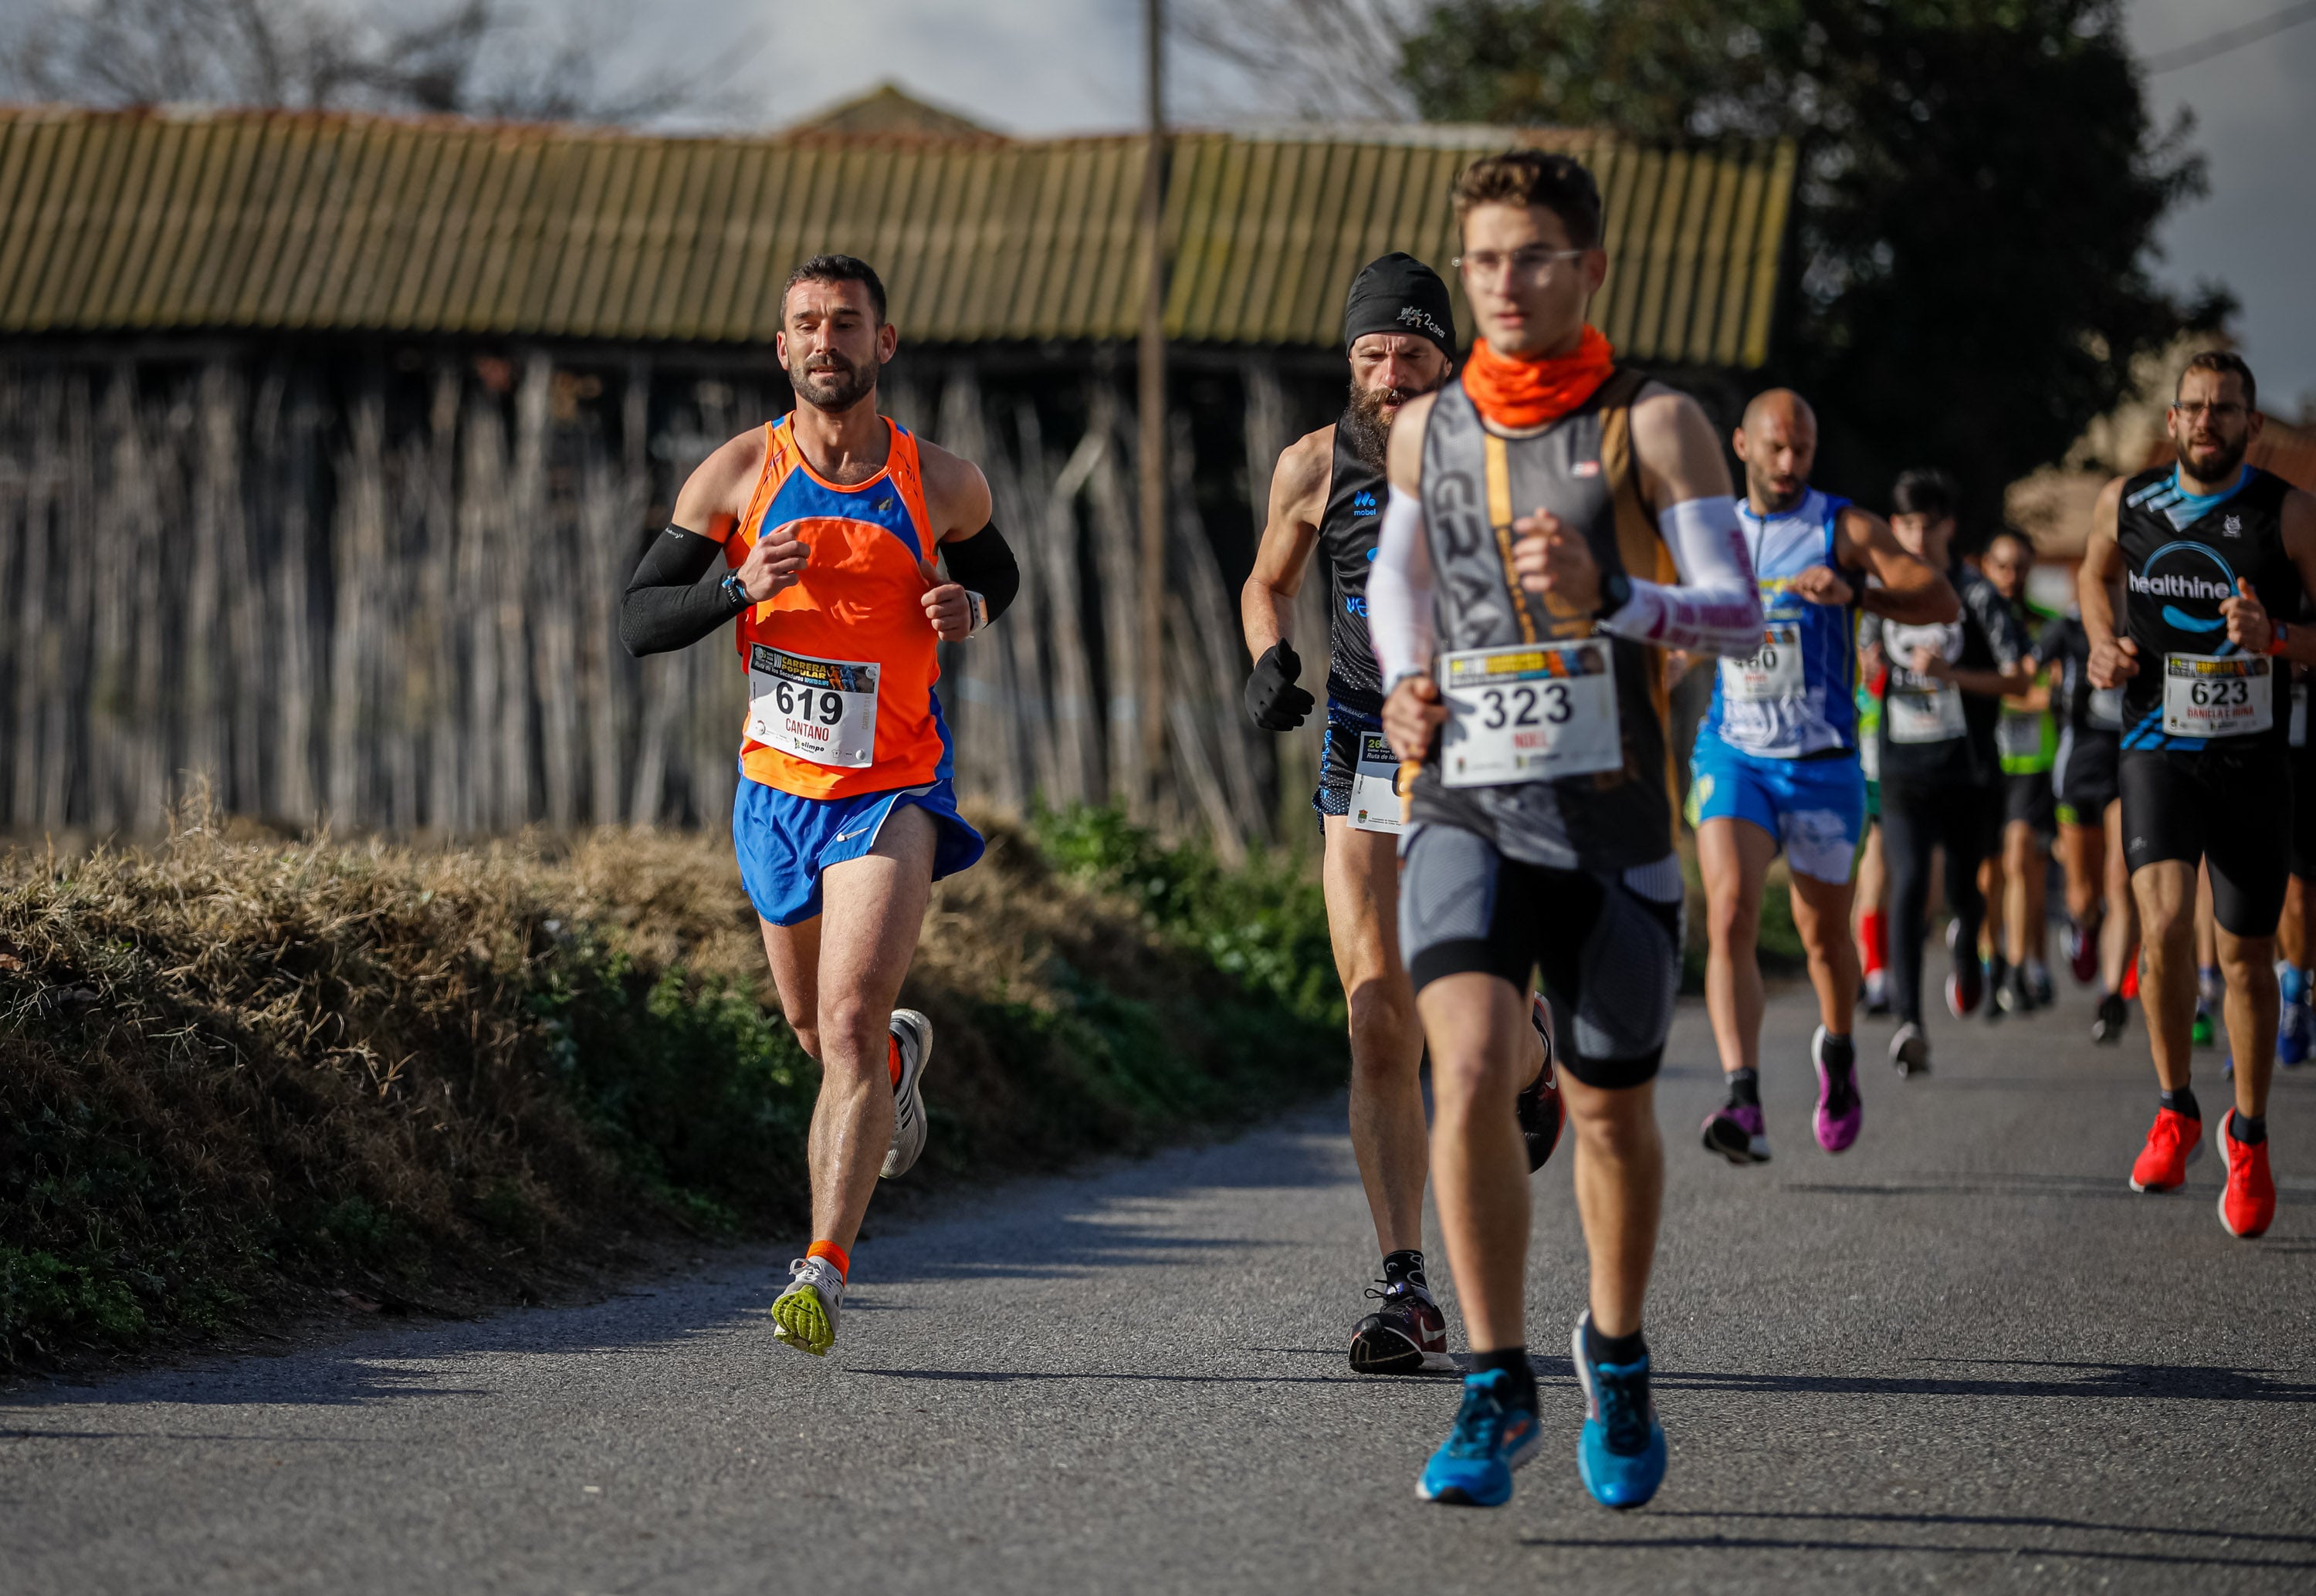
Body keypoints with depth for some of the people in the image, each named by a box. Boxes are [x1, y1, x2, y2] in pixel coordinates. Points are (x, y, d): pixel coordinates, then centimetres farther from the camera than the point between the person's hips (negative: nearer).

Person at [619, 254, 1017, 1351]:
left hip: (892, 793, -3)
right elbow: (637, 621, -4)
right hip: (776, 791, 3)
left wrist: (971, 606, -6)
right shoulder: (738, 474, -5)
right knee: (815, 1029, 20)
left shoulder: (943, 484, -4)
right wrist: (741, 587, -22)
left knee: (848, 1025, -19)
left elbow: (996, 568, 18)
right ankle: (900, 1056, 56)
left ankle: (824, 1270, -21)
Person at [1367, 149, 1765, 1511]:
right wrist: (1405, 680, 7)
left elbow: (1742, 615, -10)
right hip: (1463, 808, 1)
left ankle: (1619, 1360, 35)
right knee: (1471, 1073, -19)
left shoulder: (1655, 423, -2)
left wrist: (1613, 601, -28)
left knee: (1612, 1109, 10)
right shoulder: (1428, 427, 9)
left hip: (1611, 820, -1)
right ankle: (1499, 1390, -12)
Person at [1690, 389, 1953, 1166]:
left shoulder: (1844, 529, -3)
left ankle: (1837, 1051, 45)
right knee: (1730, 915, -19)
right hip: (1732, 754, 1)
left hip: (1822, 762, -1)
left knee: (1823, 931, 13)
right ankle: (1743, 1105, -30)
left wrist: (1853, 593, -30)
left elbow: (1941, 600, -16)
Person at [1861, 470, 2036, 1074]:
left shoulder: (1975, 594, -5)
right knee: (1908, 883, -16)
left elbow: (2019, 679, -9)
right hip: (1902, 769, 1)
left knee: (1964, 889, 9)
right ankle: (1908, 1021, -25)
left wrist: (1950, 674, -20)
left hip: (1968, 769, -1)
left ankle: (1966, 947, 48)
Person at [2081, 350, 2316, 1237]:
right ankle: (2176, 1111, -1)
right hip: (2159, 751, 1)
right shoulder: (2127, 503, 2)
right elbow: (2096, 573, 25)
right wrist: (2104, 643, 6)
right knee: (2164, 922, -21)